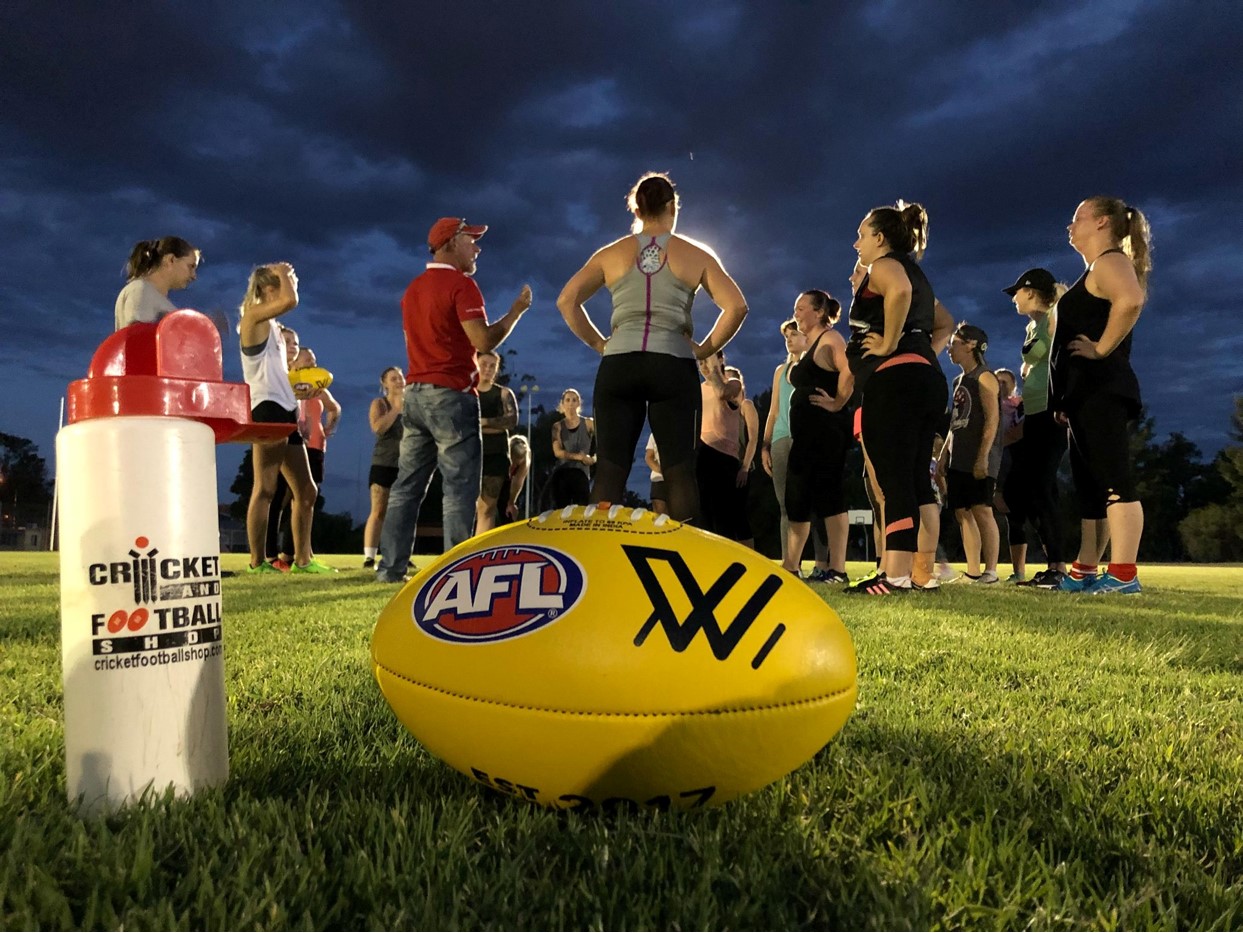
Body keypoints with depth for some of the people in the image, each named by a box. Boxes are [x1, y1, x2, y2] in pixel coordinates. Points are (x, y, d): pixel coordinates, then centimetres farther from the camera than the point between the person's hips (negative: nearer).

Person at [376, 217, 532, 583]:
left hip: (415, 393, 8)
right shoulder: (461, 284, -8)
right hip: (450, 395, -8)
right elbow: (483, 341, -17)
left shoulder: (413, 288, 18)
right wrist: (517, 309, -5)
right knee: (460, 487, -6)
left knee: (408, 484, 8)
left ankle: (391, 566, 10)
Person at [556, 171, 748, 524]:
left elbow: (567, 301, 4)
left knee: (610, 471, 3)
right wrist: (705, 349, 5)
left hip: (618, 366, 2)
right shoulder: (696, 255, 7)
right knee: (680, 471, 1)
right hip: (673, 366, -1)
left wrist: (598, 343, 9)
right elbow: (736, 306, -2)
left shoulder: (611, 254, 11)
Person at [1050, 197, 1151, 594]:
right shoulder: (1097, 269, 26)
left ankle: (1123, 575, -14)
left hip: (1100, 390, -11)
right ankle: (1084, 572, 13)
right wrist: (1064, 400, 21)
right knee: (1090, 485, 9)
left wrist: (1101, 349, -18)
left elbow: (1131, 300, -29)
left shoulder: (1110, 261, -5)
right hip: (1088, 392, 11)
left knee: (1113, 479, -13)